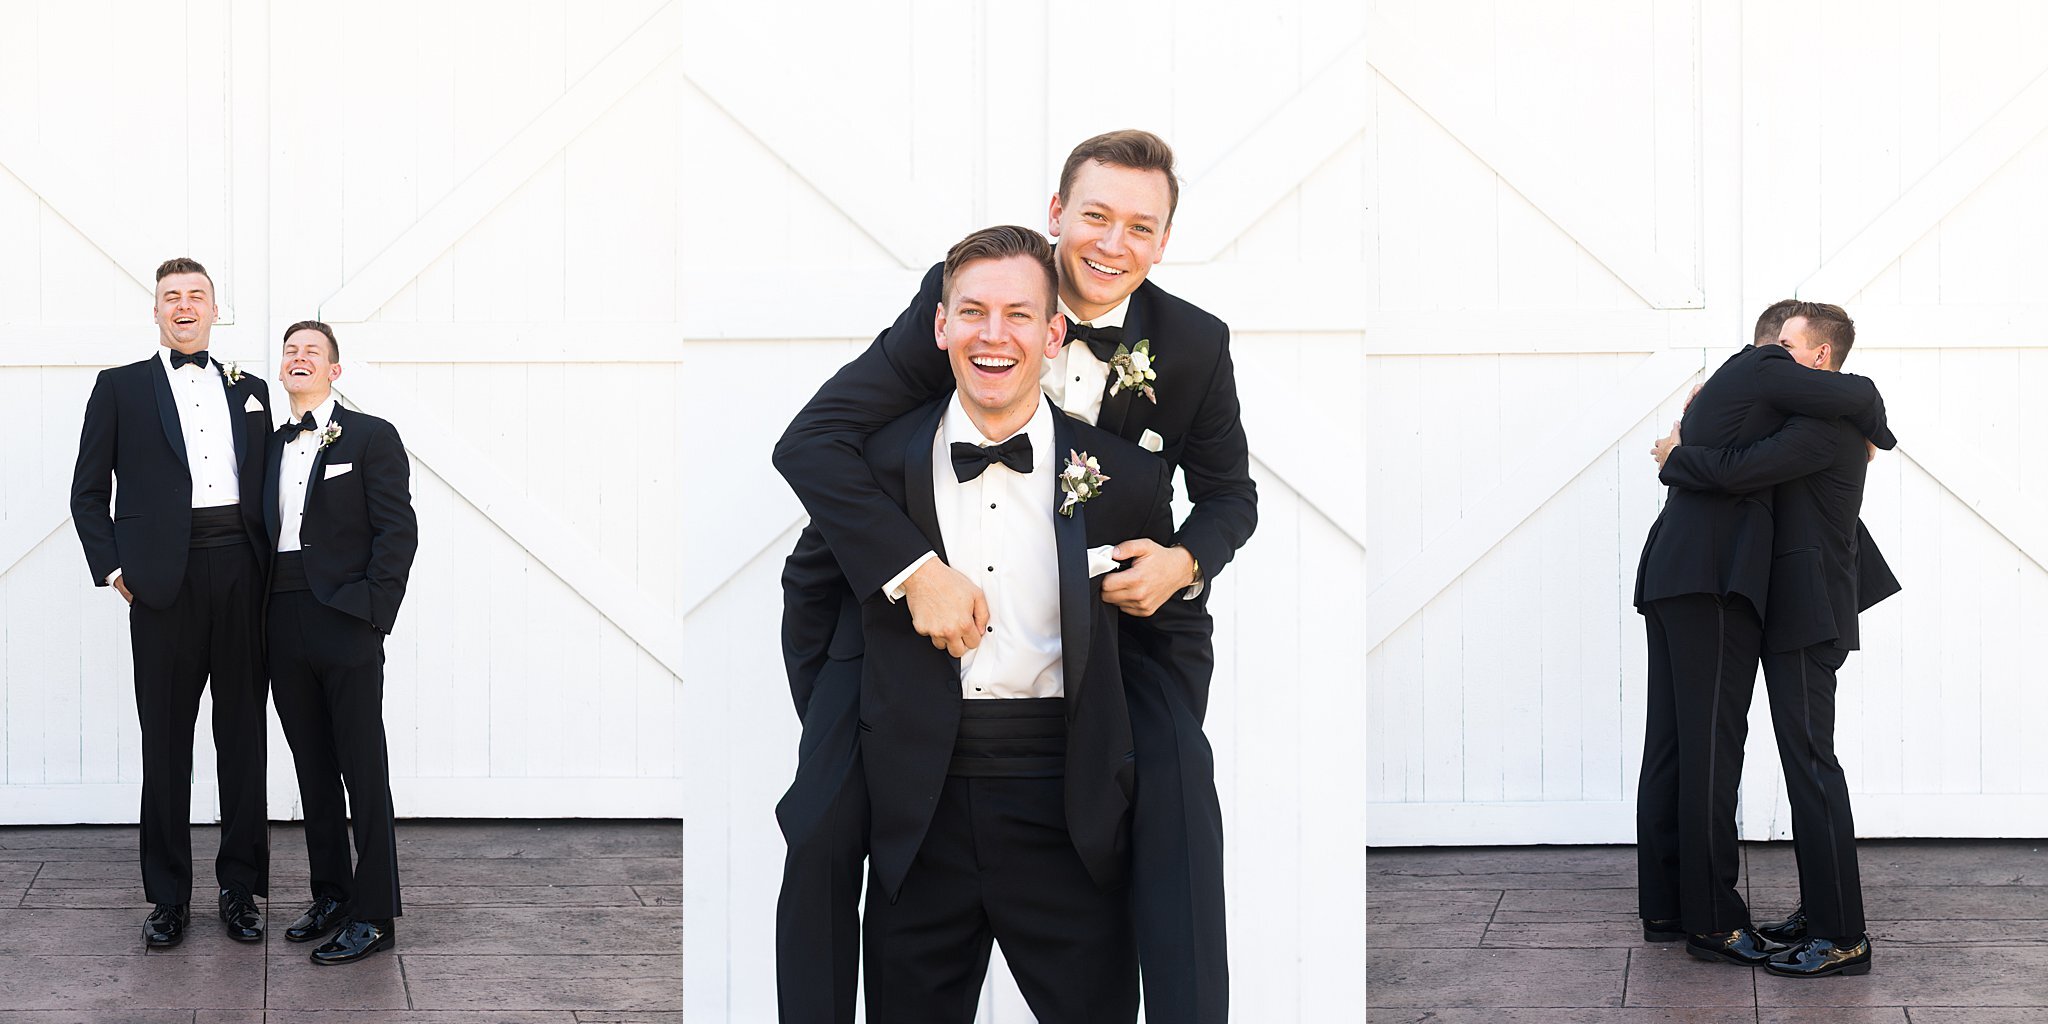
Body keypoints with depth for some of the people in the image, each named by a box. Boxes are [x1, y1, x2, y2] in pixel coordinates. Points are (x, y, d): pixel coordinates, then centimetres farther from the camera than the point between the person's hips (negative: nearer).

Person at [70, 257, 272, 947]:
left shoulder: (248, 391, 15)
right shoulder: (121, 388, 8)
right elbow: (88, 493, 7)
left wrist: (270, 569, 4)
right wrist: (112, 568, -3)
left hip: (243, 576, 2)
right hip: (165, 580, -2)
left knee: (243, 736, 6)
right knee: (166, 741, 3)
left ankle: (240, 888, 16)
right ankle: (168, 896, 14)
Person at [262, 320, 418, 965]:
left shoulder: (371, 437, -1)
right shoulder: (271, 445, 16)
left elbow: (399, 530, -7)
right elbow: (263, 531, 15)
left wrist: (368, 605, -14)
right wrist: (264, 609, 3)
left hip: (345, 623, -6)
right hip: (286, 627, 6)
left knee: (363, 772, -3)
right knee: (313, 771, 13)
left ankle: (374, 916, 3)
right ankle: (330, 896, 23)